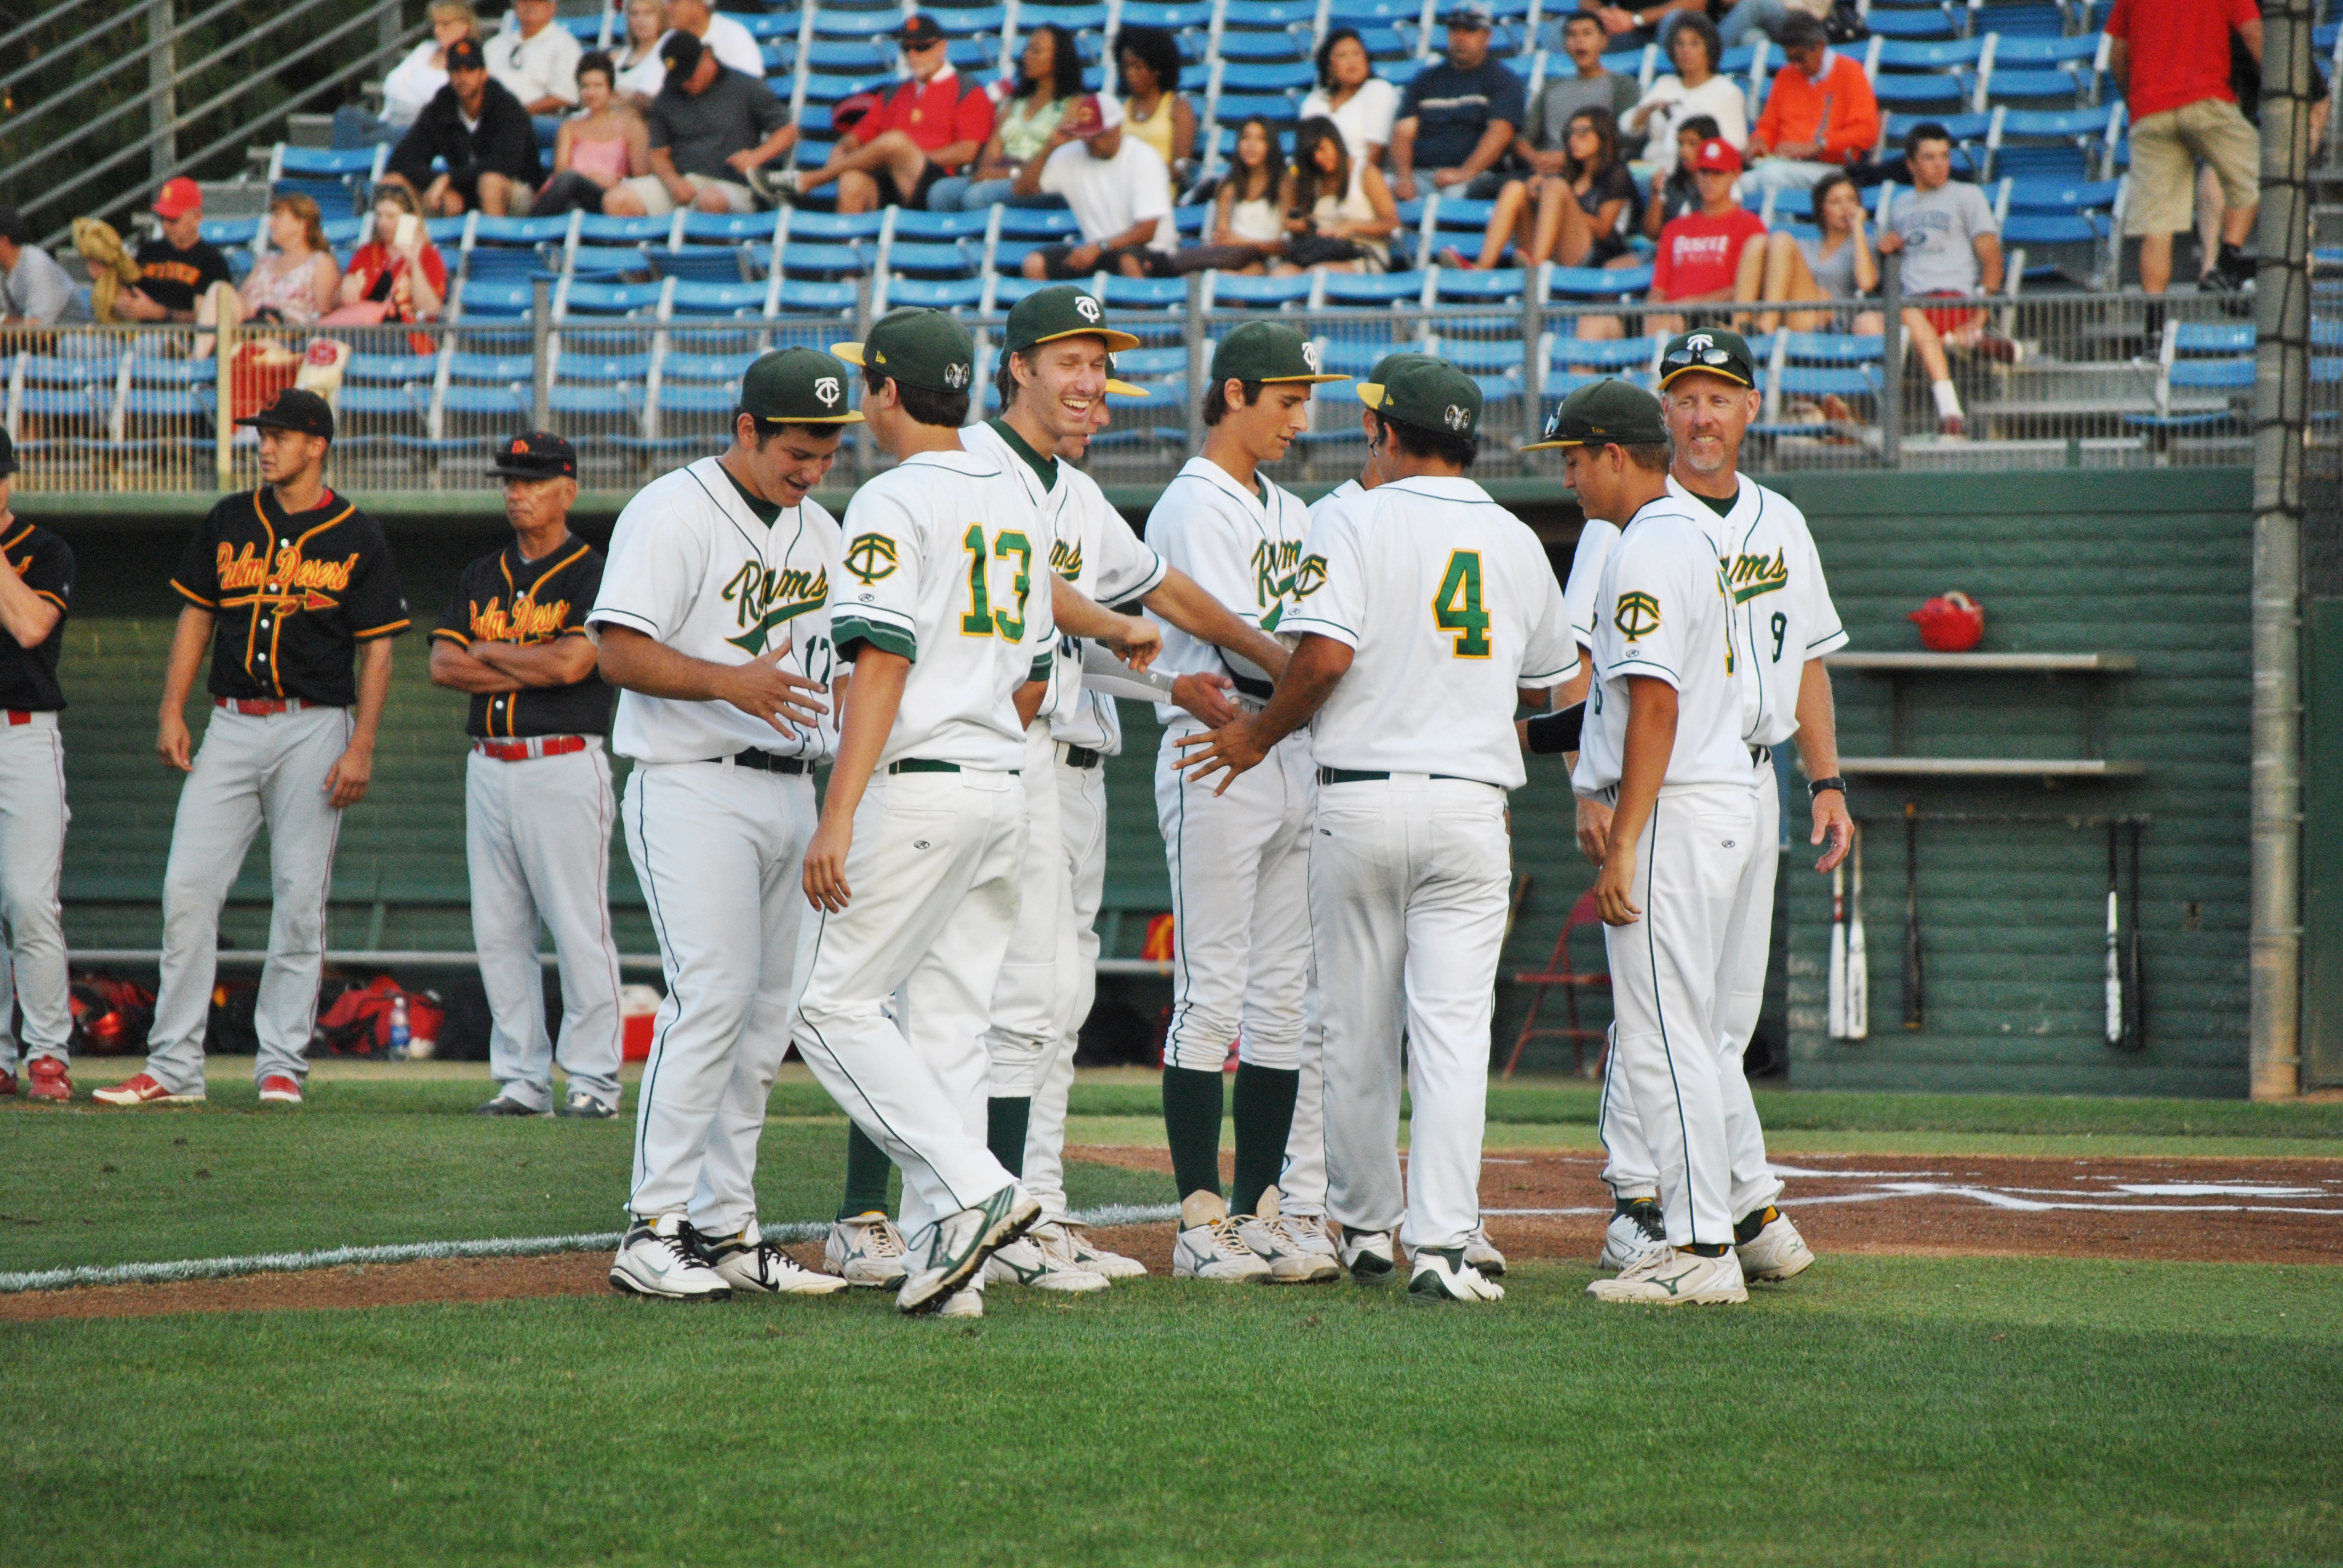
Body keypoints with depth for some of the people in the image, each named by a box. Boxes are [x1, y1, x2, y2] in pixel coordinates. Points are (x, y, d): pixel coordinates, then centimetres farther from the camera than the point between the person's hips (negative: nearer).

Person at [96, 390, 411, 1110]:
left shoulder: (357, 537, 0)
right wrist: (172, 712, 4)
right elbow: (196, 616, 14)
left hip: (314, 727, -3)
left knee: (299, 899, -3)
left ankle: (282, 1065, 5)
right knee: (187, 888, -5)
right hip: (231, 725, 3)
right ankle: (174, 1067, -2)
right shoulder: (230, 522, 11)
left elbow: (377, 647, -1)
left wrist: (362, 747, -10)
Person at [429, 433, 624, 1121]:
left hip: (565, 767, -6)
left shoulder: (593, 574, -3)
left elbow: (571, 661, -17)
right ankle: (522, 1078, 11)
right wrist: (531, 670, -8)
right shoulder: (481, 577, 15)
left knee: (578, 928, -7)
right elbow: (443, 664, 4)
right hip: (489, 769, 6)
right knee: (498, 932, 6)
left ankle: (593, 1079, -3)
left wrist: (489, 652, -3)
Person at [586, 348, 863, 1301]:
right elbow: (621, 652, -17)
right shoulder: (674, 514, -9)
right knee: (712, 996, -17)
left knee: (765, 1013, 7)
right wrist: (729, 683, -30)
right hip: (693, 791, -8)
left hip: (791, 793, 8)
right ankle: (654, 1232, -15)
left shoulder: (819, 532, 16)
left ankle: (726, 1230, 13)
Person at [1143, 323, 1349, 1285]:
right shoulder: (1191, 508, -7)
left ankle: (1260, 1210, 12)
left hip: (1293, 755, 8)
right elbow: (1245, 642, -17)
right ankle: (1202, 1220, -5)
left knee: (1284, 997, 8)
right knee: (1211, 994, -7)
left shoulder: (1289, 512, 19)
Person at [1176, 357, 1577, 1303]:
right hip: (1470, 803, 2)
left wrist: (1259, 738, -2)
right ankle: (1440, 1247, -12)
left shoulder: (1356, 522, -4)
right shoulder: (1518, 542, 9)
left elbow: (1325, 655, -17)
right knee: (1452, 1029, -3)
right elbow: (1546, 683, 19)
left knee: (1356, 1030, 11)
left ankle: (1365, 1226, 22)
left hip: (1360, 799, -2)